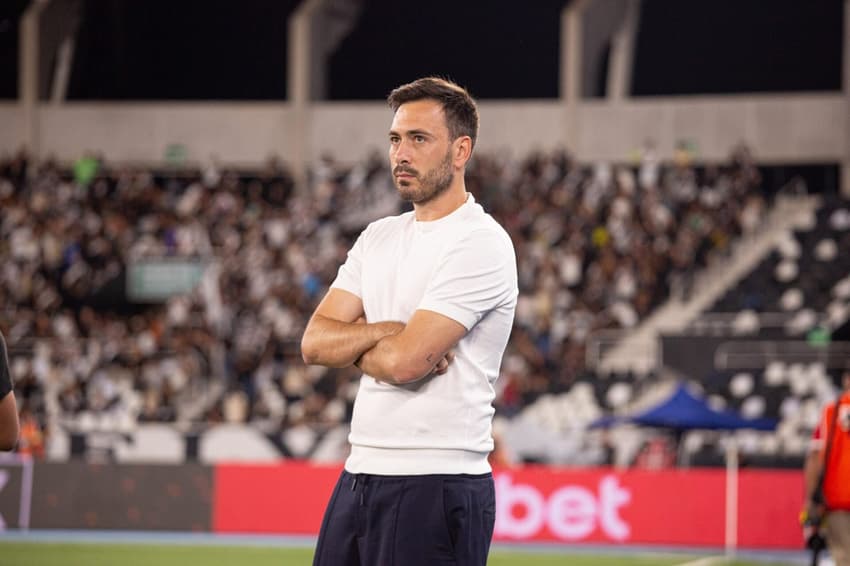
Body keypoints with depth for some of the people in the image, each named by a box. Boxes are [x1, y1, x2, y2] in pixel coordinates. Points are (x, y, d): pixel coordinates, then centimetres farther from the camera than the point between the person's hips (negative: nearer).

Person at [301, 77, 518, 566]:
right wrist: (386, 332, -12)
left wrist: (351, 346, 1)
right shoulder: (379, 237, 15)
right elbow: (314, 342, 5)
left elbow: (404, 362, -19)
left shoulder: (480, 244, -11)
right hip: (359, 475, 8)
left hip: (438, 484, -7)